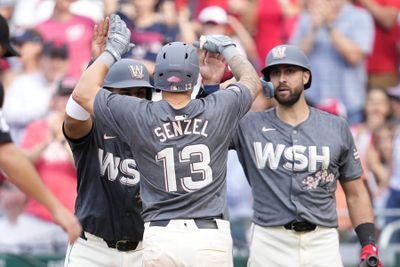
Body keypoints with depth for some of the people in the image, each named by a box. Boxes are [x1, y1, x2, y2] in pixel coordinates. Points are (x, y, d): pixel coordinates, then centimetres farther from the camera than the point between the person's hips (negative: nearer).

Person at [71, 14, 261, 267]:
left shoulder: (140, 116, -3)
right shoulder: (217, 111, -1)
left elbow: (82, 93, 11)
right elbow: (252, 82, 22)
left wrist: (113, 50, 20)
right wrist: (226, 48, 36)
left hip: (161, 238, 1)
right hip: (211, 237, 0)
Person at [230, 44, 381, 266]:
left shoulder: (337, 128, 9)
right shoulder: (248, 126, 6)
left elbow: (355, 194, 12)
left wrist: (369, 247, 1)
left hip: (322, 241, 1)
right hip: (269, 241, -1)